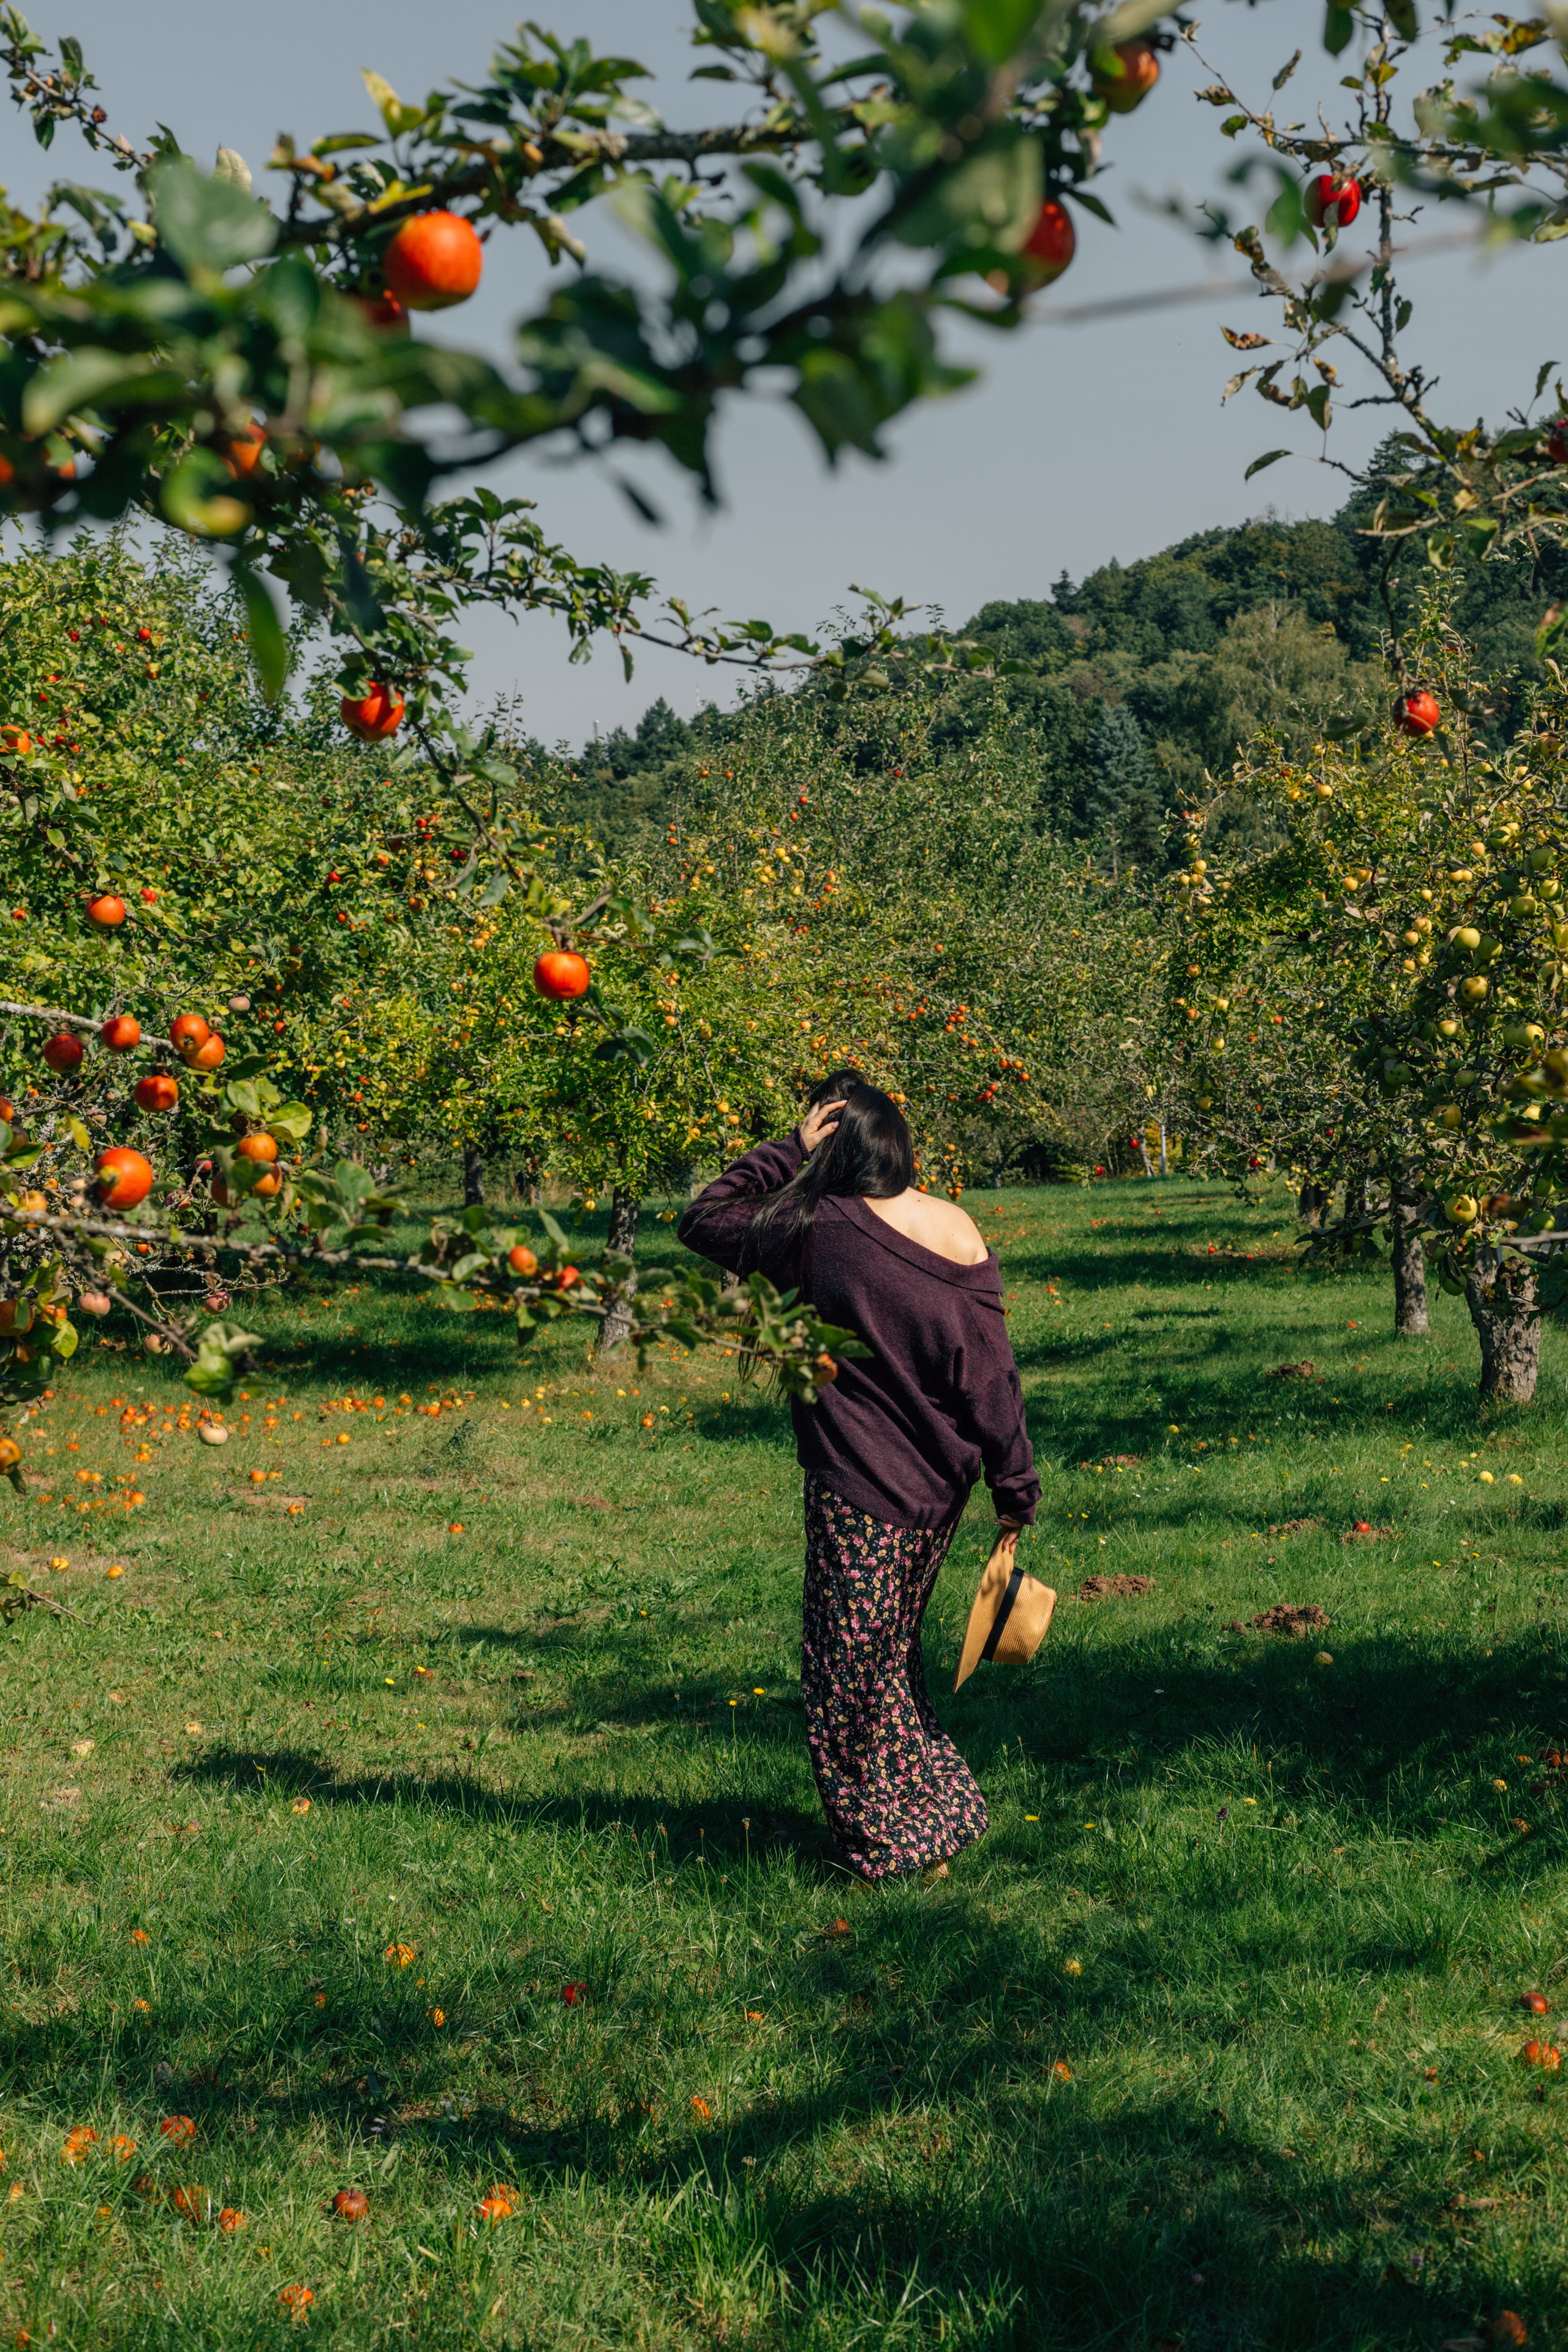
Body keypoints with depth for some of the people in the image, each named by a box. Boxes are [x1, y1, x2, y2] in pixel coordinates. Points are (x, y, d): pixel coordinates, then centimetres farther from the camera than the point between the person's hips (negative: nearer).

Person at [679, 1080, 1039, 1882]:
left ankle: (896, 1843, 16)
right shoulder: (959, 1230, -1)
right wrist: (1014, 1485, 7)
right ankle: (944, 1812, 28)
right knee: (891, 1652, 22)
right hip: (941, 1484, 6)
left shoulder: (823, 1232, -15)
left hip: (860, 1490, -6)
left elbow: (703, 1222, -2)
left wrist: (791, 1153, -3)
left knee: (849, 1670, 8)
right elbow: (991, 1373, 1)